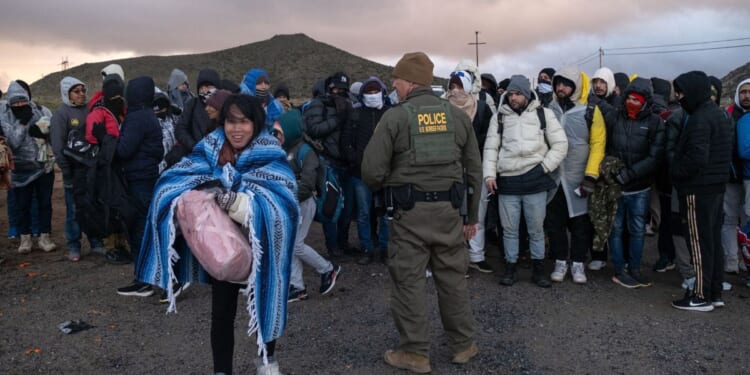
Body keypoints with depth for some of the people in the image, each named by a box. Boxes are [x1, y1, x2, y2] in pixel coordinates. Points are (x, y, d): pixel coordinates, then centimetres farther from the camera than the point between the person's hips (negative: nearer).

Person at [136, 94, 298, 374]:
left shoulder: (271, 157, -17)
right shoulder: (211, 150, -7)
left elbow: (280, 204, -31)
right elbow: (170, 182, -12)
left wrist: (239, 202, -45)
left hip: (259, 250, -2)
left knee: (261, 306, 17)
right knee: (221, 312, 11)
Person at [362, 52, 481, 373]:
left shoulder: (395, 117, -8)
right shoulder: (458, 115, 6)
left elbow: (372, 170, -13)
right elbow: (474, 170, 9)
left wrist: (386, 187, 11)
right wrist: (471, 216, 17)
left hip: (410, 211, -4)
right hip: (449, 209, 5)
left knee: (409, 280, 7)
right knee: (452, 278, 16)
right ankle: (464, 344, 28)